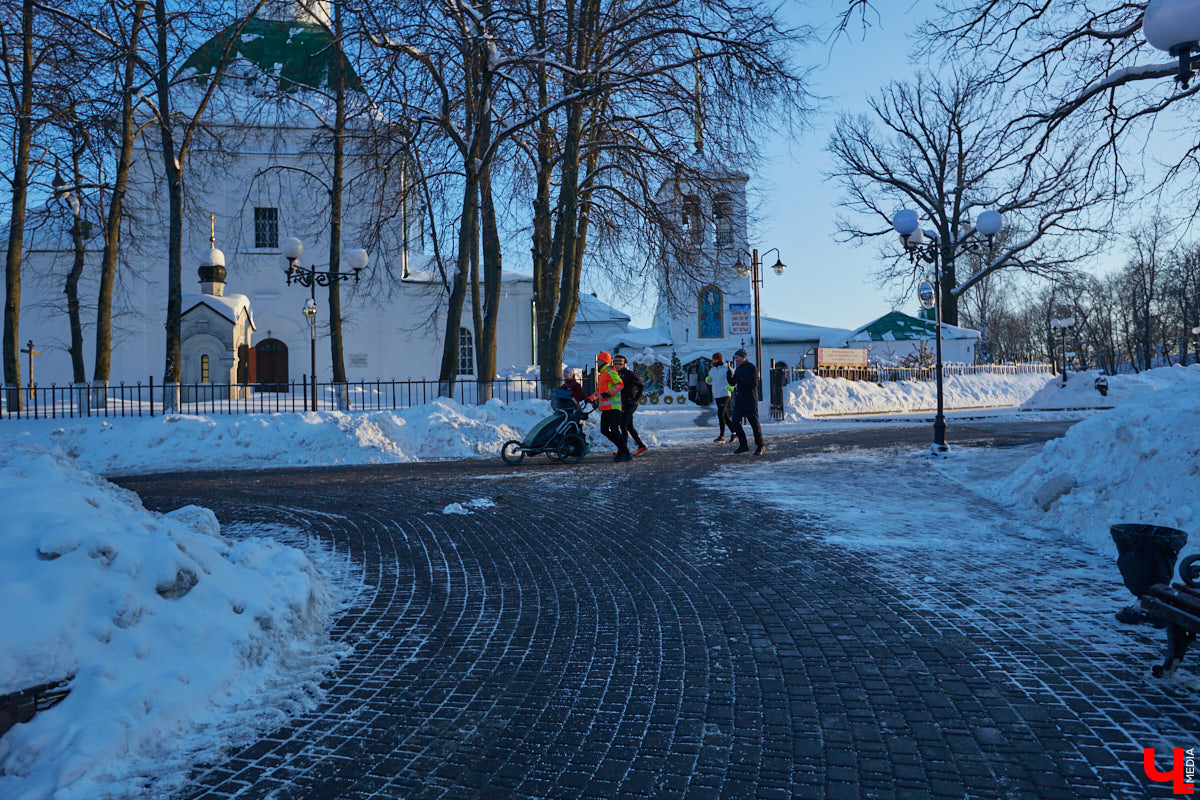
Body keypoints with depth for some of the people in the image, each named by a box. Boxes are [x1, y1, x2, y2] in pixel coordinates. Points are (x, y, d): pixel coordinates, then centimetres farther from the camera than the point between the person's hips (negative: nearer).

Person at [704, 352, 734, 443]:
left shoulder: (727, 369, -7)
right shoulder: (711, 369, 11)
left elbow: (734, 380, -2)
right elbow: (710, 382, 22)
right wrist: (707, 379, 0)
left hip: (724, 394, -7)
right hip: (716, 395, 7)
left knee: (720, 415, -15)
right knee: (725, 416, 13)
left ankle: (722, 437, -14)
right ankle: (733, 432, 27)